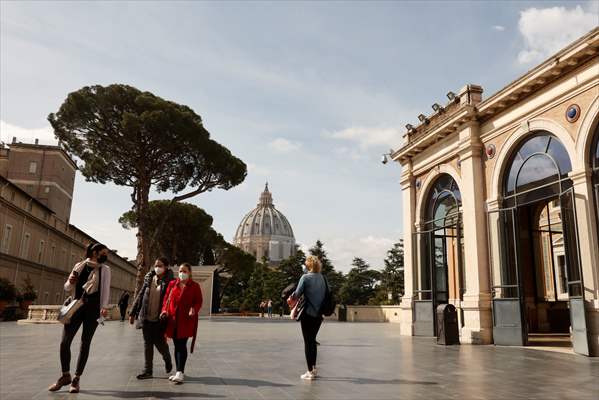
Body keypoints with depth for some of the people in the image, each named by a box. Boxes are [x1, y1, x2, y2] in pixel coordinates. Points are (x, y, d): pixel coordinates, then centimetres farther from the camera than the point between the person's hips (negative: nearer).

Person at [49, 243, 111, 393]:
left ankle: (76, 379, 10)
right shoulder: (79, 266, 9)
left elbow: (105, 289, -7)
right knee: (64, 341, -3)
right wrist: (71, 282, -9)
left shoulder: (104, 269, 5)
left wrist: (104, 307, -22)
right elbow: (67, 289, 14)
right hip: (77, 307, 2)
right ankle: (65, 376, 16)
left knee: (85, 343, 1)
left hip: (93, 309, -2)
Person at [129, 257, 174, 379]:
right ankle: (147, 370, 17)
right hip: (146, 317, 5)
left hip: (159, 319, -4)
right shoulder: (149, 278, 7)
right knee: (147, 343, 8)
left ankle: (167, 359, 30)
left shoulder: (169, 281, -7)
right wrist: (133, 313, 12)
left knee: (159, 342, -2)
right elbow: (140, 295, 12)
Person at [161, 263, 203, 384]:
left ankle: (180, 372, -8)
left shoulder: (195, 286, 0)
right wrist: (164, 310, -3)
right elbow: (166, 298, 13)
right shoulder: (172, 284, 9)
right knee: (177, 346, 11)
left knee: (182, 345, -10)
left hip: (186, 320, -4)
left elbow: (198, 302, 0)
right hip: (172, 319, 4)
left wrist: (194, 309, -20)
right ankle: (179, 372, 21)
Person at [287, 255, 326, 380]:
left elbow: (297, 294, -13)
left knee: (308, 342, 5)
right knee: (312, 340, 20)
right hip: (319, 314, 5)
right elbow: (326, 295, 7)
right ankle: (314, 368, 24)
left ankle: (310, 372, 8)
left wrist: (291, 299, 8)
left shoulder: (305, 277, -12)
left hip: (308, 314, -5)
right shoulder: (322, 278, 2)